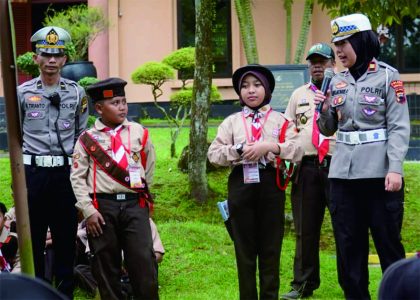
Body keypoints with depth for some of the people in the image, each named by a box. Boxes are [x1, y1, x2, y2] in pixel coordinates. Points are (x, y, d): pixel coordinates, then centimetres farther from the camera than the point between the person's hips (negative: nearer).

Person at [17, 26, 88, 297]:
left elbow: (82, 135, 11)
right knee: (32, 237, 4)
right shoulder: (23, 92, 4)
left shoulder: (77, 93, 6)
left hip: (66, 172, 0)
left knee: (66, 237, 5)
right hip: (32, 172, 0)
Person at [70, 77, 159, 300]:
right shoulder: (87, 139, 1)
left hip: (135, 205, 1)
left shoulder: (139, 133, 5)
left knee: (144, 262, -5)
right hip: (102, 206, -1)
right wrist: (88, 211, -8)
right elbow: (77, 178, -1)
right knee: (105, 266, 6)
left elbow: (149, 167, 16)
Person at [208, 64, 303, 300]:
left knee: (271, 246, 3)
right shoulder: (231, 122, 10)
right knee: (244, 247, 5)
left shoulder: (281, 120, 7)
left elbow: (297, 151, -5)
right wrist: (239, 150, -12)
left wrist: (270, 146, -17)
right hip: (241, 182, 1)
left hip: (270, 183, -1)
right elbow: (213, 154, 2)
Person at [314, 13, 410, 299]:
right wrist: (324, 110, -4)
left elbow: (399, 127, -7)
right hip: (343, 173, 5)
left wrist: (395, 169, -16)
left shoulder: (388, 76, -4)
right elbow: (328, 129, 18)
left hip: (380, 173, -5)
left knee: (388, 243, 0)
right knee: (348, 245, 8)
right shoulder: (337, 82, 11)